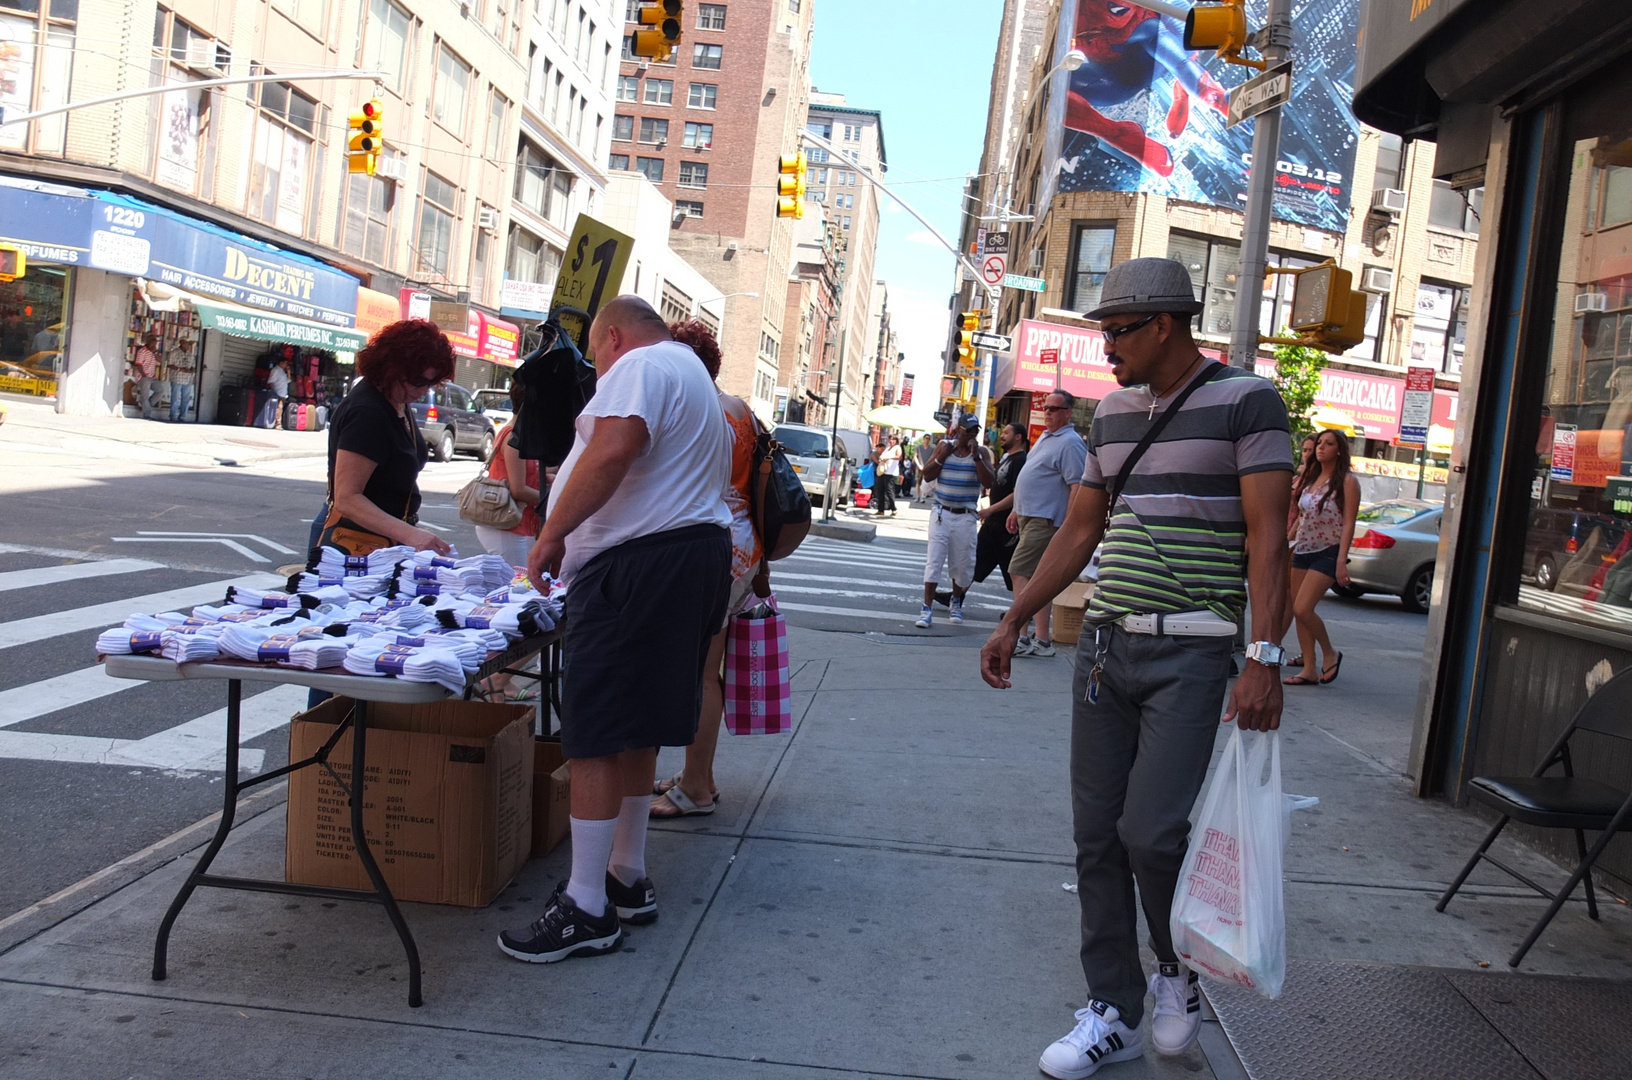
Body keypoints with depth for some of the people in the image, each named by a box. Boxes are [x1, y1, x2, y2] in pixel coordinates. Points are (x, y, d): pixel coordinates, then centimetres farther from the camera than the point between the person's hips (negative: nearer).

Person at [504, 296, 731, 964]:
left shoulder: (640, 365, -4)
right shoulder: (693, 374, 28)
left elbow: (615, 449, -23)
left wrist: (552, 533, -17)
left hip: (640, 562, -11)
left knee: (596, 733, -7)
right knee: (636, 725, 17)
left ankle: (586, 908, -2)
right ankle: (627, 877, 27)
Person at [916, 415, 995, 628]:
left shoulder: (981, 452, 0)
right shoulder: (944, 446, 3)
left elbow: (988, 482, -12)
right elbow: (927, 475, 2)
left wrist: (976, 456, -19)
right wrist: (942, 457, -12)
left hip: (965, 516, 0)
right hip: (941, 512, 0)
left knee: (962, 564, 8)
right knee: (934, 560, -7)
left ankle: (956, 601, 33)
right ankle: (927, 609, -4)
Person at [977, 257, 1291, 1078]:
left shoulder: (1245, 400, -5)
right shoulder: (1113, 412, 13)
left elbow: (1267, 537, -12)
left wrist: (1264, 658, -20)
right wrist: (1013, 623, 14)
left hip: (1190, 654, -6)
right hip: (1105, 645, 6)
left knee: (1152, 832, -10)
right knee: (1098, 836, 7)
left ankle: (1179, 972, 21)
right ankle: (1112, 1013, 20)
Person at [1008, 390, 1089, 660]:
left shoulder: (1070, 443, -13)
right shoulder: (1045, 437, 18)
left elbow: (1078, 487, -19)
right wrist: (1017, 510, 25)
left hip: (1045, 520, -10)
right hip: (1030, 516, 10)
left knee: (1020, 572, -13)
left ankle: (1022, 636, -12)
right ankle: (1042, 638, 13)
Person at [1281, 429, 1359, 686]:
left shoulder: (1347, 481, -8)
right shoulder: (1309, 476, 11)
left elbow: (1348, 523, -12)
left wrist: (1341, 561, -19)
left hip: (1327, 553, -7)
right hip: (1302, 550, 7)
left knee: (1302, 609, -15)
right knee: (1297, 610, 4)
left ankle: (1330, 654, 8)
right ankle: (1309, 670, 11)